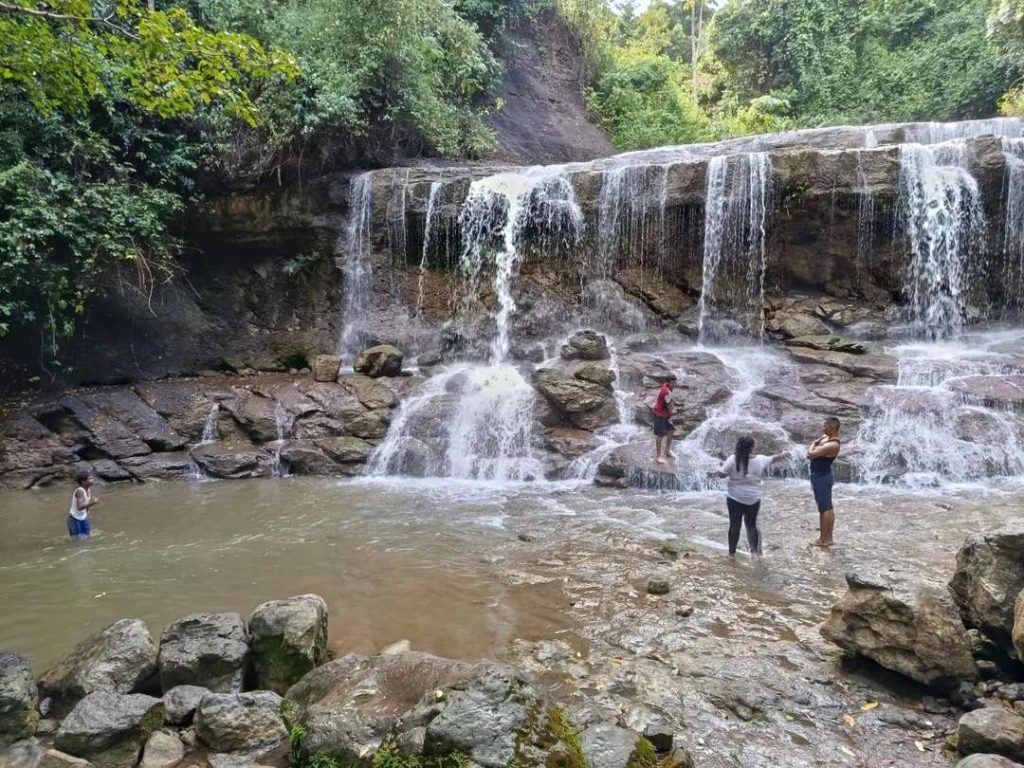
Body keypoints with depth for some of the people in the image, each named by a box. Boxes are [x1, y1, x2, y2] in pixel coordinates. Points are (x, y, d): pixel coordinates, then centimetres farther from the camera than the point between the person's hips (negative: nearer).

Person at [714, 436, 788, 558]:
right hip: (753, 499, 2)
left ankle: (732, 552, 9)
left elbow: (722, 475, -11)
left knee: (734, 525, 4)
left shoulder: (733, 459, -13)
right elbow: (774, 459, 15)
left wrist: (716, 472, 12)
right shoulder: (760, 460, -5)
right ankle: (755, 550, 14)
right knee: (751, 524, 16)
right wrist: (783, 455, 35)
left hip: (735, 498, -1)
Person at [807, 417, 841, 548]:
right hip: (823, 476, 10)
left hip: (821, 477, -10)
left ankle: (823, 540, 5)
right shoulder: (827, 437, 6)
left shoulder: (832, 445, -25)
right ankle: (828, 537, 22)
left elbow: (810, 454, -25)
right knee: (828, 508, 14)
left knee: (824, 509, -2)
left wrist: (814, 443, -8)